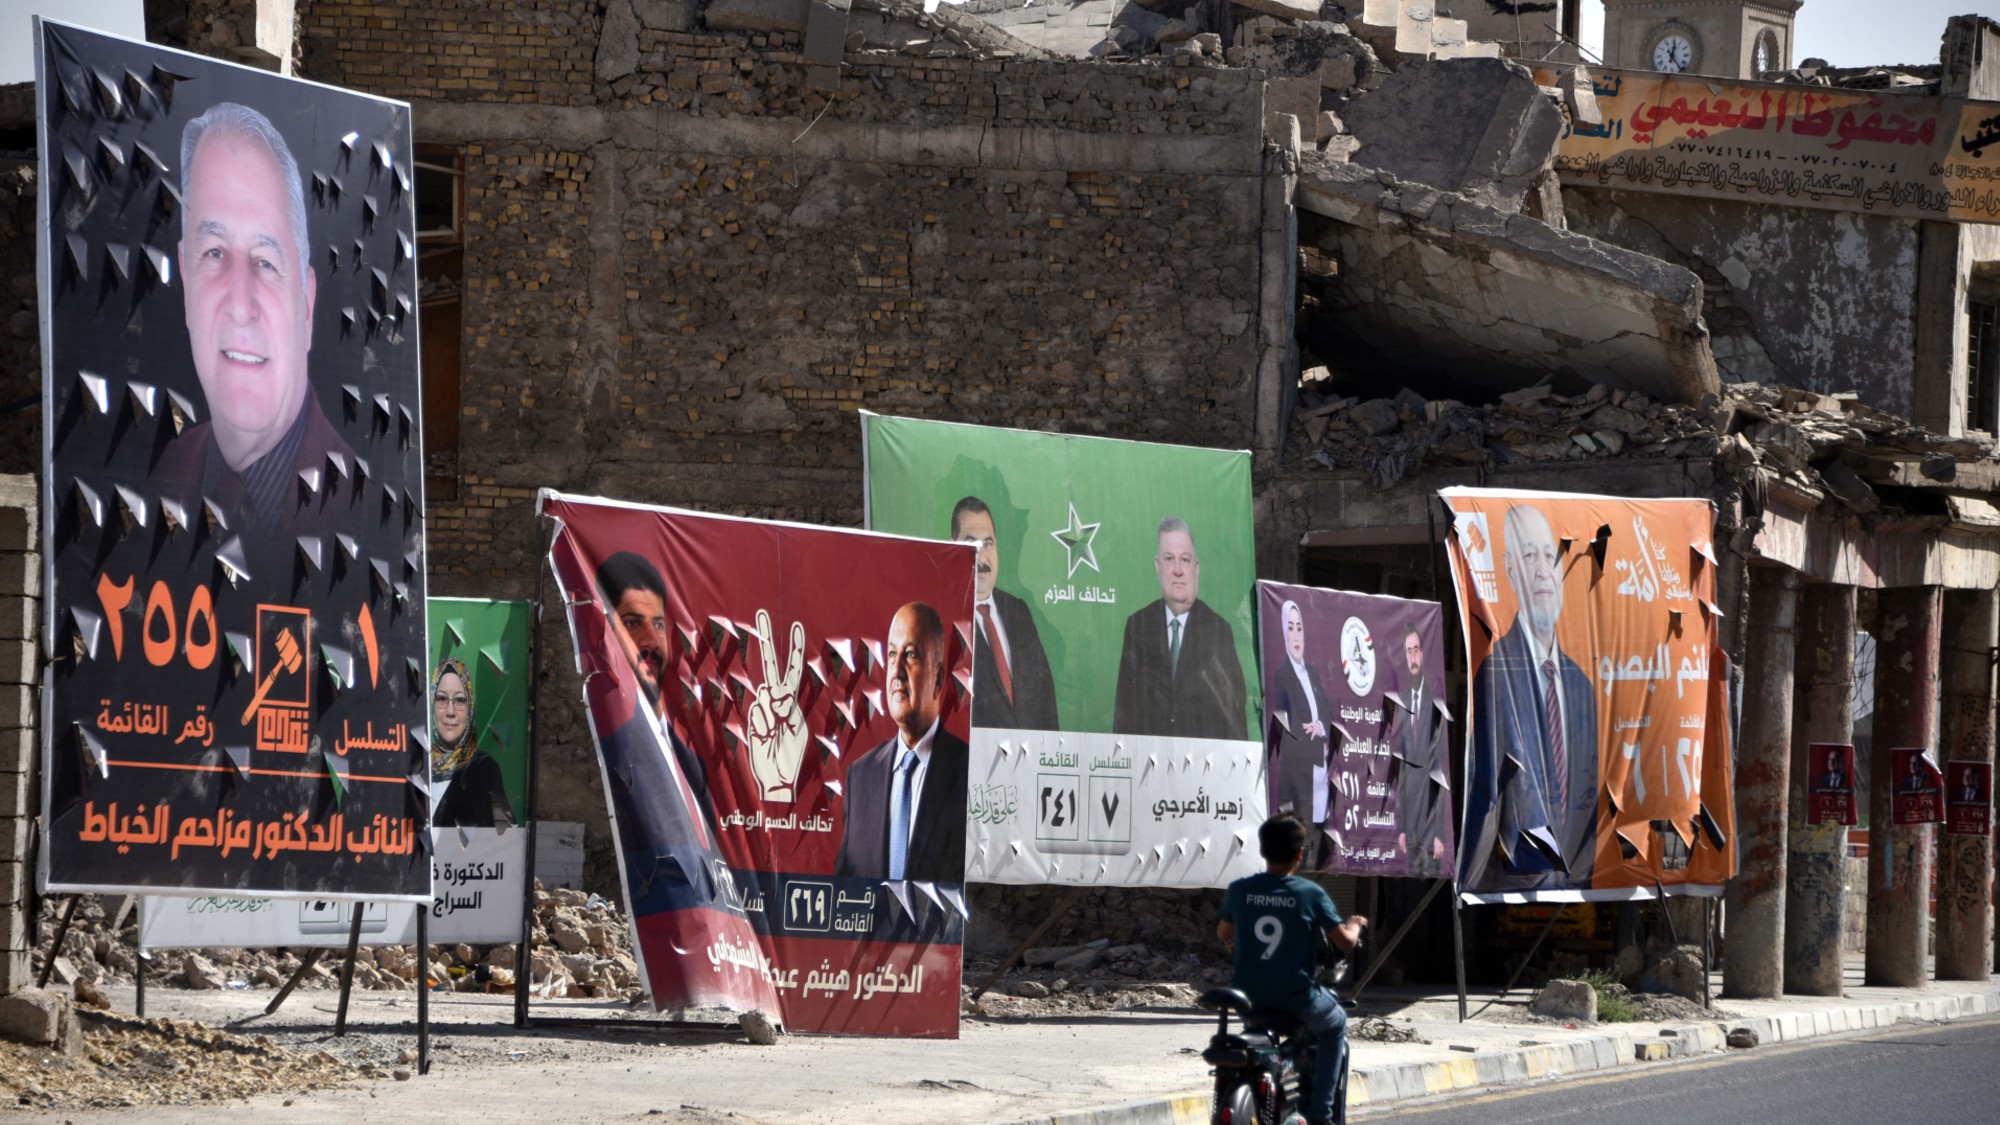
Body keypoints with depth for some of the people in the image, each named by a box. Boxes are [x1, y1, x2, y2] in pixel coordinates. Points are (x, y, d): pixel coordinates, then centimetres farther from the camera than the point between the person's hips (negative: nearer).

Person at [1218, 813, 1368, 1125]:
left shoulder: (1239, 890, -3)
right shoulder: (1310, 894, -12)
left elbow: (1223, 932, 15)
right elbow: (1345, 942, -7)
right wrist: (1355, 924, 16)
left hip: (1249, 994, 3)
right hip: (1297, 998, -3)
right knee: (1335, 1025, 26)